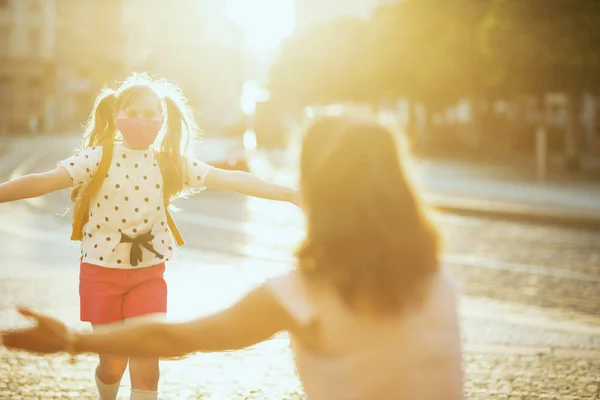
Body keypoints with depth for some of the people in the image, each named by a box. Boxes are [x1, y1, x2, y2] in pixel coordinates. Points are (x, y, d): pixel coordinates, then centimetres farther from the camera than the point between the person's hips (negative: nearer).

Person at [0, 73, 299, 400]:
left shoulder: (171, 164, -2)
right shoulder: (100, 158, -10)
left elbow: (231, 180, -5)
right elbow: (43, 182, -20)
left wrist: (288, 193, -10)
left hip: (148, 273, 2)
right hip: (102, 272, -1)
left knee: (146, 365, -6)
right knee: (113, 365, 8)